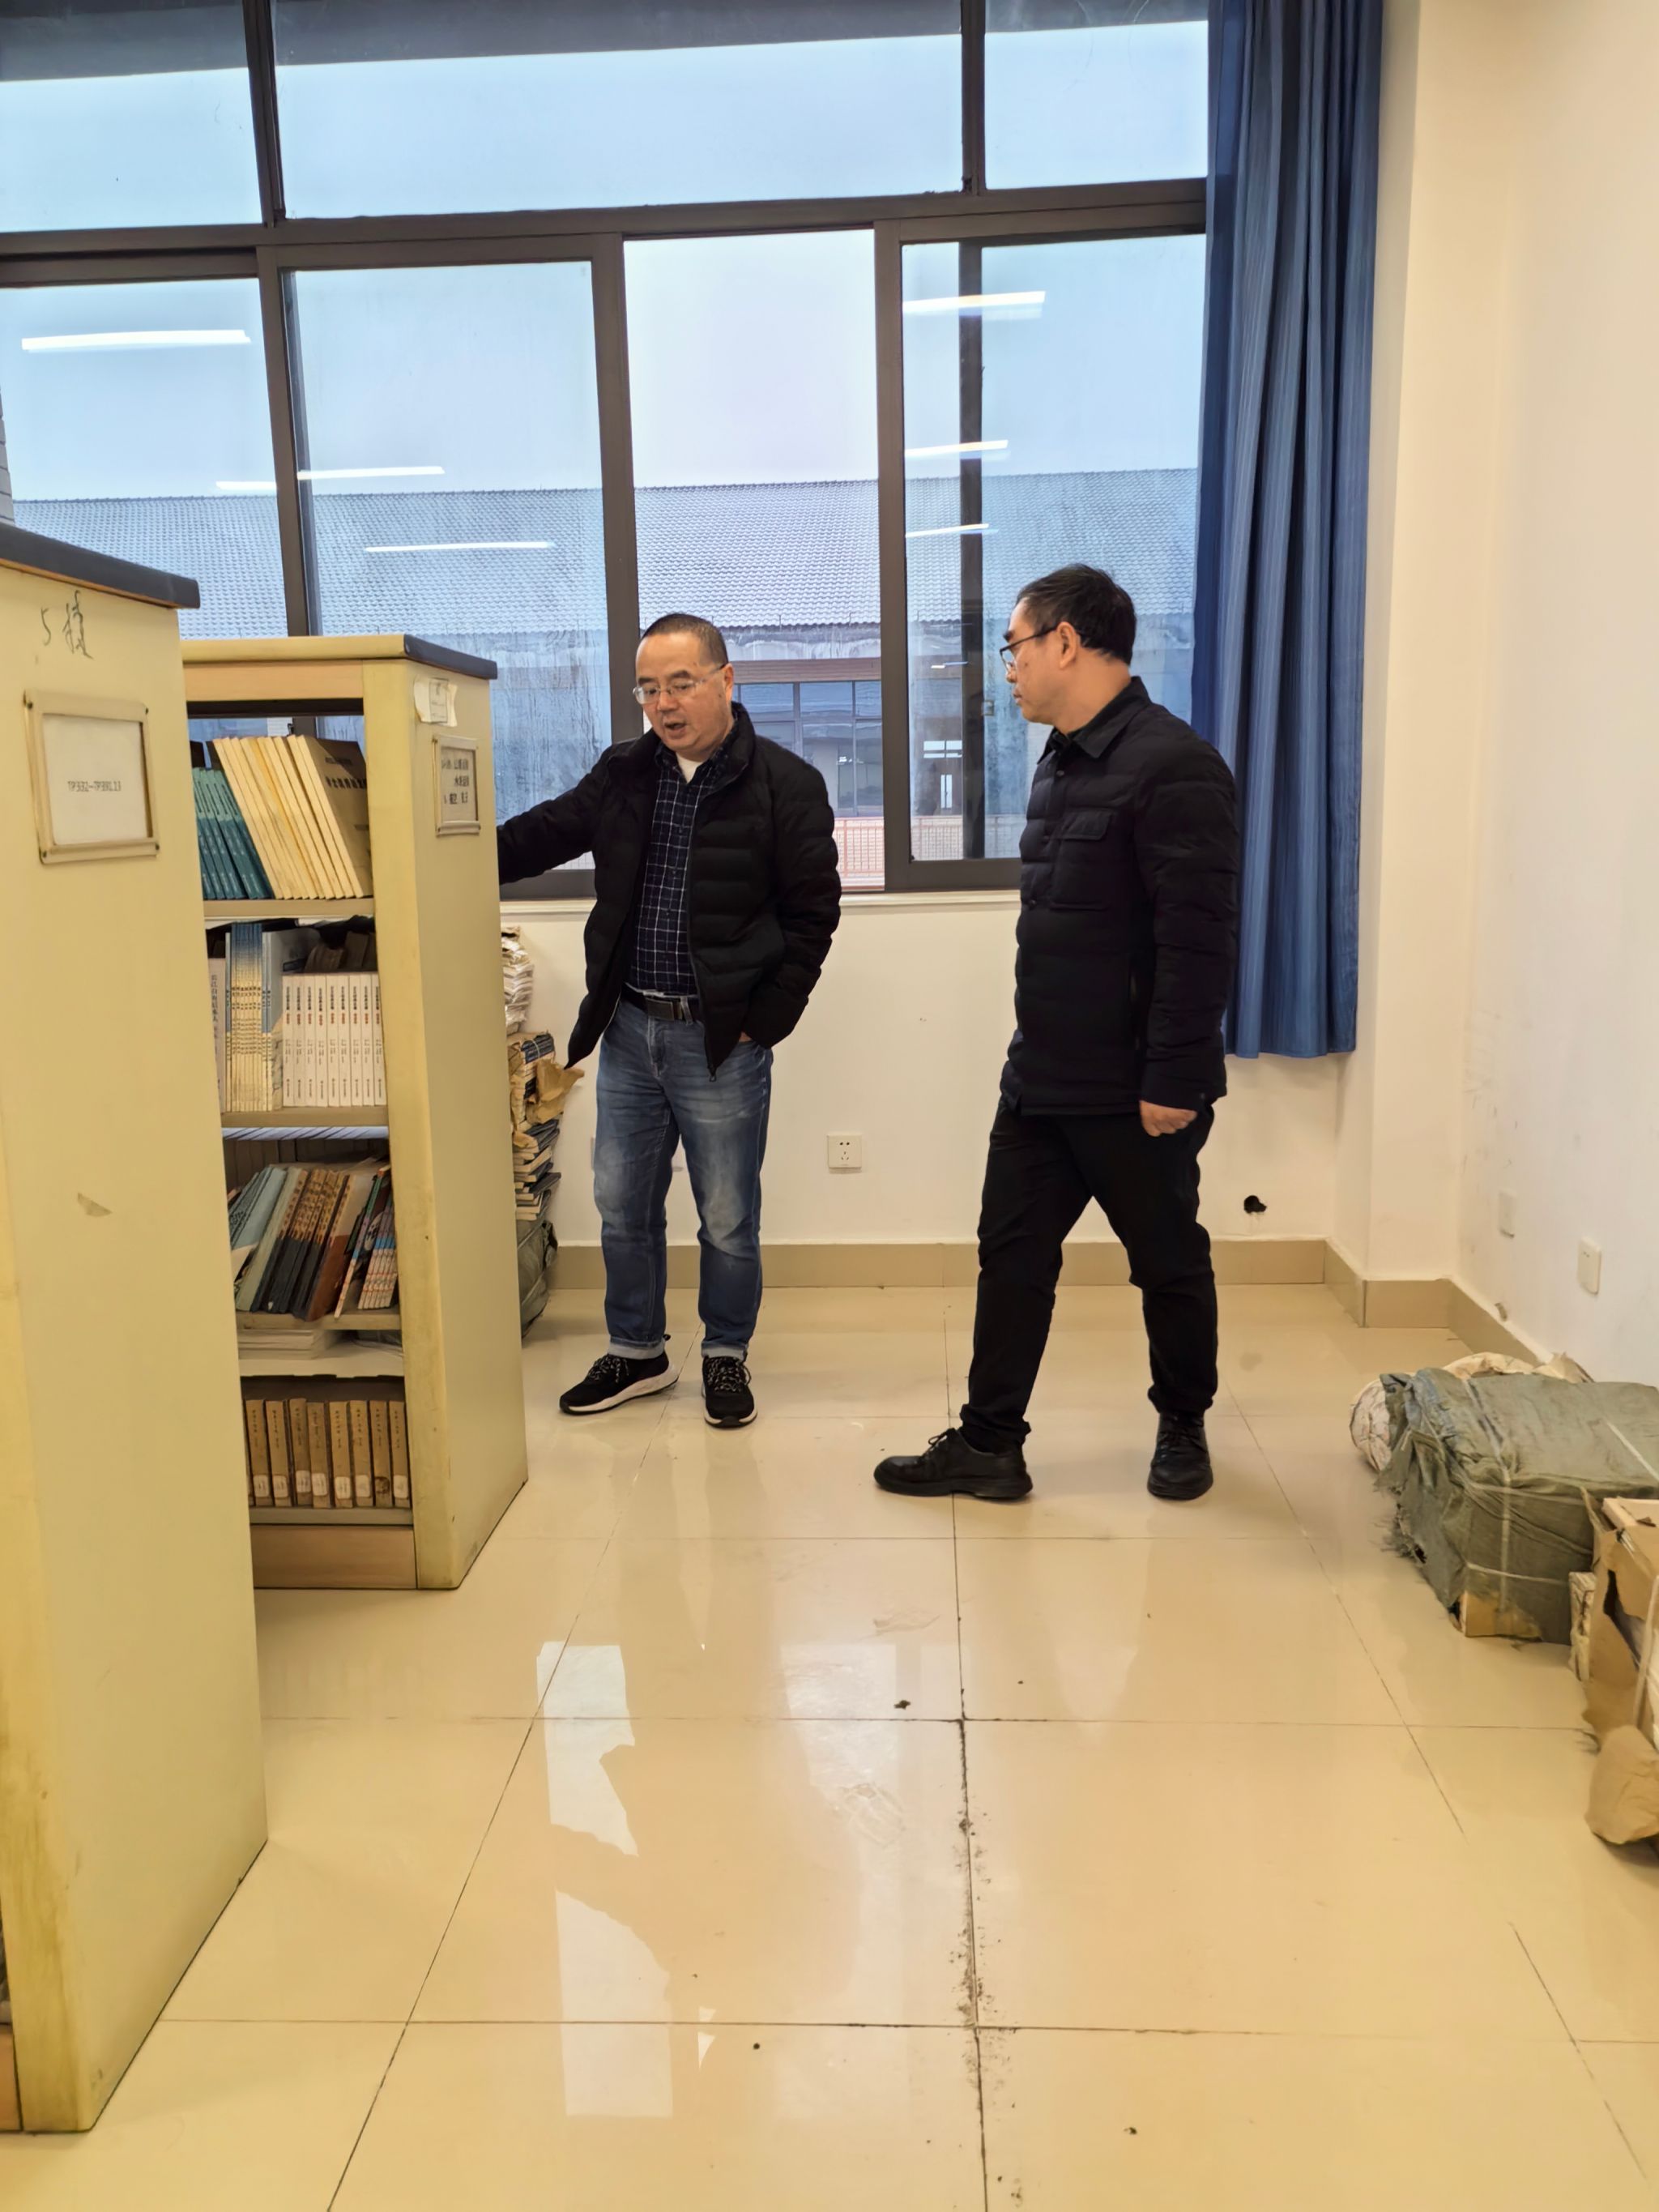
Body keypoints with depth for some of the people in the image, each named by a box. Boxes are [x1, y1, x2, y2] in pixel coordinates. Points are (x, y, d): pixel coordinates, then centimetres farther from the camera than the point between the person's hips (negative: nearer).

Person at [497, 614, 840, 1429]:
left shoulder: (786, 786, -7)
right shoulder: (622, 775, 6)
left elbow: (811, 914, -5)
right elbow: (538, 835, 16)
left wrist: (763, 1023, -9)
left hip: (722, 1040, -4)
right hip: (628, 1029, 5)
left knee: (728, 1217, 7)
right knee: (622, 1206, 14)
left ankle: (726, 1355, 28)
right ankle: (636, 1352, 32)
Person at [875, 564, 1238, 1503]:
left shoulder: (1172, 766, -18)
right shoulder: (1063, 762, 11)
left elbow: (1200, 942, -22)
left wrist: (1174, 1080, -22)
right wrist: (1041, 1048, 16)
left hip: (1134, 1093, -8)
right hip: (1042, 1078, 9)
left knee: (1169, 1264, 11)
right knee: (1012, 1255, 10)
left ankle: (1184, 1429, 32)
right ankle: (990, 1444, 20)